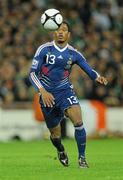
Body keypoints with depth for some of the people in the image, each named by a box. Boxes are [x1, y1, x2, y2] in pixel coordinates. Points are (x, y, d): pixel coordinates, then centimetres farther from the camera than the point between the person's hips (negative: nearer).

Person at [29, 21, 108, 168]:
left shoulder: (74, 54, 0)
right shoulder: (44, 49, -6)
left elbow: (89, 70, 2)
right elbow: (32, 73, -8)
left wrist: (98, 77, -22)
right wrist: (43, 91, -22)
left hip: (65, 91, 1)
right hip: (47, 95, -1)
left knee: (78, 122, -23)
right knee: (55, 134, 7)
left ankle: (82, 158, -10)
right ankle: (61, 151, 41)